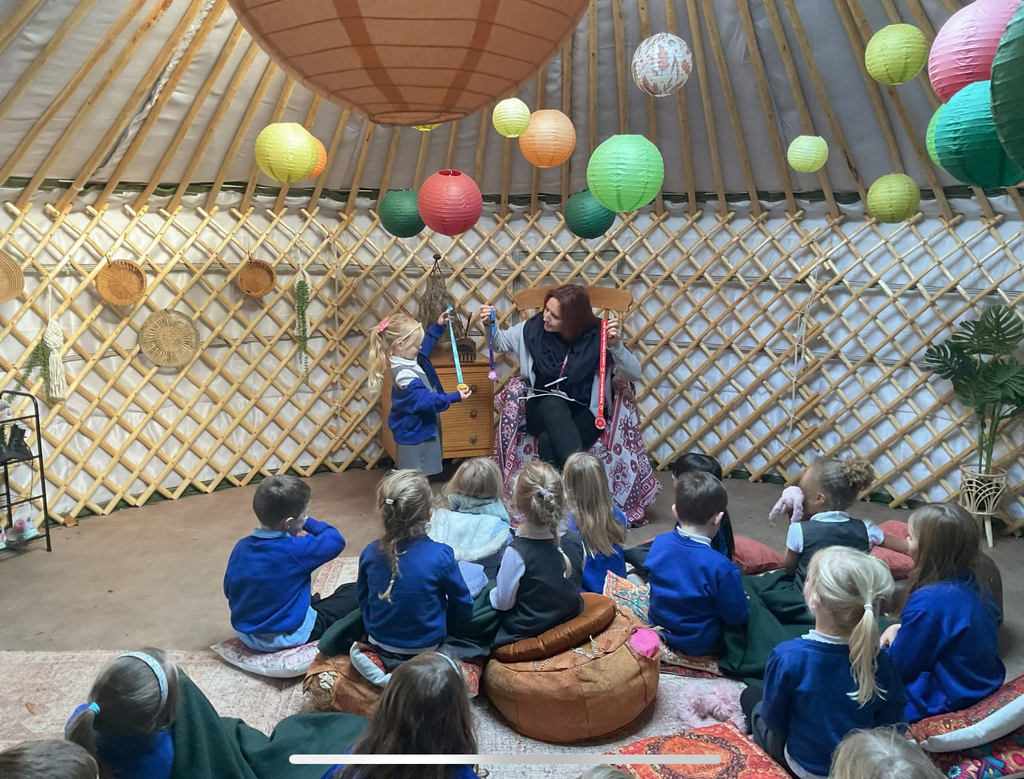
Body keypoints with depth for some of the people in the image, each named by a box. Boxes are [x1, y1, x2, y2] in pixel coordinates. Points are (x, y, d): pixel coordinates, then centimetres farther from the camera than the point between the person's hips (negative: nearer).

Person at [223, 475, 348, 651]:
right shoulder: (296, 550, -24)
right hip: (287, 636, -7)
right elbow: (336, 541, -10)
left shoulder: (241, 547, -7)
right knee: (352, 594, 2)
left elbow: (229, 591, 6)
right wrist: (309, 523, 2)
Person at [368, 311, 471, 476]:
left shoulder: (409, 358, -1)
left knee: (419, 476, 19)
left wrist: (438, 326, 15)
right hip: (413, 432, -10)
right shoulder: (404, 374, -30)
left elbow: (427, 341, 22)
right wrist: (455, 397, -27)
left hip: (421, 428, 10)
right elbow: (426, 400, -28)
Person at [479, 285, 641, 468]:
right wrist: (490, 325, -6)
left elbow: (634, 374, -15)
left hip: (584, 413, -2)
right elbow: (500, 342, 16)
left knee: (548, 441, -35)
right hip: (544, 409, 2)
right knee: (553, 403, -37)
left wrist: (616, 345, -32)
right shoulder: (534, 327, -1)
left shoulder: (597, 336, -11)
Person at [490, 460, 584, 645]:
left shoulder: (516, 553, -29)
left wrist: (491, 594, 4)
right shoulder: (575, 544, -15)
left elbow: (503, 602, -16)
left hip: (526, 631, -5)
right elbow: (574, 585, 3)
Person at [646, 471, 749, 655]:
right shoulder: (721, 567, -31)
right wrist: (743, 600, 4)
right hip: (700, 645, -5)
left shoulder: (659, 543, -15)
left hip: (659, 627, 5)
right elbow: (737, 616, -18)